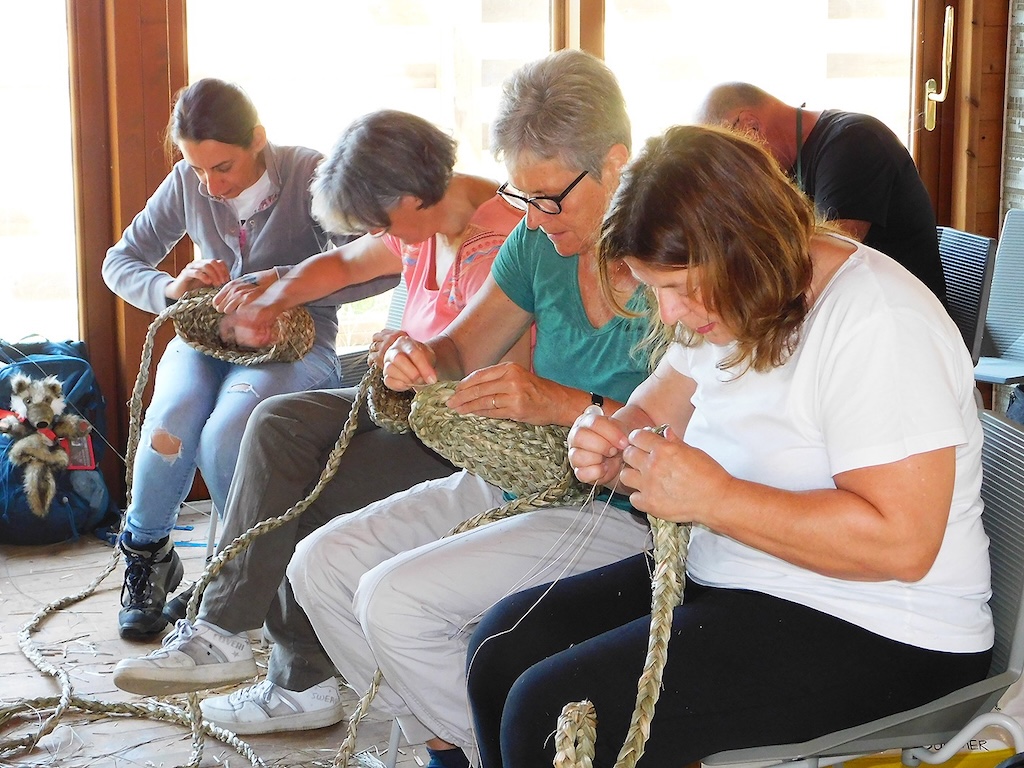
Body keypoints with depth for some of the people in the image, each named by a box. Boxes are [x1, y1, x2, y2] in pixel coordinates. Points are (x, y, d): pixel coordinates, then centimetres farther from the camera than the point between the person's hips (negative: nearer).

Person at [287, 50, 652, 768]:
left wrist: (566, 404, -28)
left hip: (620, 512, -9)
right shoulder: (541, 240, 5)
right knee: (323, 563, 1)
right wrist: (421, 356, -7)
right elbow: (465, 348, 17)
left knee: (396, 598, -22)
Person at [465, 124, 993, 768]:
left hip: (870, 635, -9)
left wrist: (714, 497, -27)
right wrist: (609, 447, -9)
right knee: (504, 644, 3)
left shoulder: (877, 326, -22)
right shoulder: (725, 307, 7)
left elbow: (902, 542, -29)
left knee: (550, 712, -20)